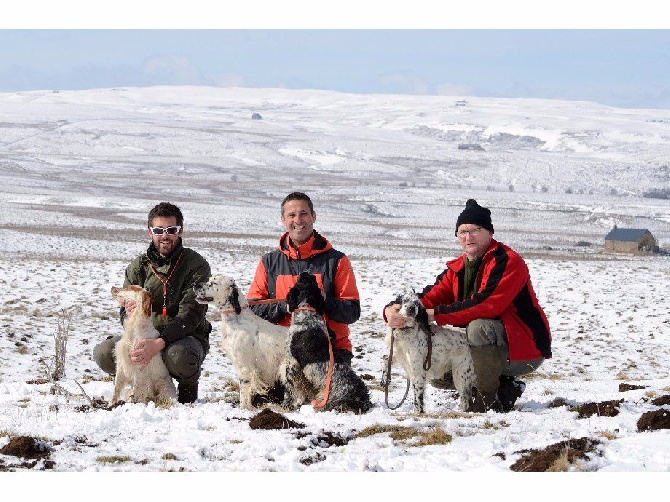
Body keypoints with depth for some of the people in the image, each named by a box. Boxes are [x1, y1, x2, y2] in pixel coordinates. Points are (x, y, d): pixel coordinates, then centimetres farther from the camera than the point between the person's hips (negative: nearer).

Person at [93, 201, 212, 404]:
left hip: (186, 336, -4)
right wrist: (130, 312, -25)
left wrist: (159, 343, -35)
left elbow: (190, 315, -20)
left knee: (178, 356, -40)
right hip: (145, 335, 4)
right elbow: (126, 313, 3)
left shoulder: (197, 266, -11)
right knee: (103, 353, -20)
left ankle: (188, 385, -2)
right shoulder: (138, 266, 3)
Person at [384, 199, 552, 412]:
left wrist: (434, 314, -32)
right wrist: (392, 310, -24)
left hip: (525, 350, -8)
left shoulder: (507, 262, -17)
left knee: (479, 326, -34)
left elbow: (485, 305, -31)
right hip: (493, 349, 8)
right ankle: (505, 389, 8)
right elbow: (429, 298, -2)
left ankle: (488, 398, -18)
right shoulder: (458, 269, 8)